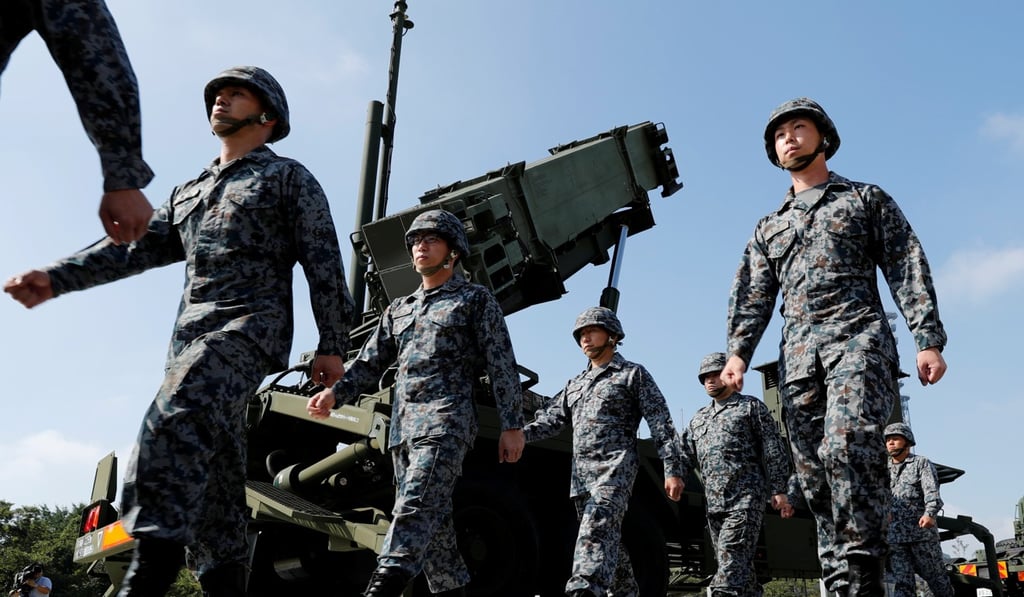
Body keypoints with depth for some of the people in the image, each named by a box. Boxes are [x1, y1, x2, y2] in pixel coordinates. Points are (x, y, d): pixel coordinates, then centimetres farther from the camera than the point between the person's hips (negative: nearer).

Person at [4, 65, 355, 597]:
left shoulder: (288, 177, 11)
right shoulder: (188, 193, 29)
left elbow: (323, 264, 2)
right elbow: (136, 246, 17)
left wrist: (332, 345, -6)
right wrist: (57, 278, 1)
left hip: (252, 324, -7)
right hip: (192, 333, 7)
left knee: (177, 416, -30)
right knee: (211, 470, 3)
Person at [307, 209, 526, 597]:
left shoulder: (476, 299, 9)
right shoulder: (398, 310, 24)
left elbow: (502, 366, 2)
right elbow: (369, 363, 17)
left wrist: (512, 425, -6)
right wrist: (335, 394, -3)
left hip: (447, 420, -6)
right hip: (403, 425, 7)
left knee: (415, 508, -21)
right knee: (432, 521, 7)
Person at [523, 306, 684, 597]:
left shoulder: (633, 374, 7)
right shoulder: (575, 384, 24)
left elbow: (661, 424, 1)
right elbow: (551, 418, 13)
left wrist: (672, 471, -8)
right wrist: (520, 435, -8)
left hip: (616, 465, -7)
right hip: (581, 471, 7)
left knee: (598, 524, -27)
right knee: (607, 537, 10)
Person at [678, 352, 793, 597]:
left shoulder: (751, 407, 7)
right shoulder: (698, 418, 21)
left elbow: (774, 451, 1)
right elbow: (684, 453, 13)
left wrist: (779, 490, -8)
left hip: (746, 497, -6)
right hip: (714, 503, 6)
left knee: (731, 558, -18)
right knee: (740, 565, 9)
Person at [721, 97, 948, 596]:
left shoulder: (866, 199, 16)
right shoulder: (769, 228, 26)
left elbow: (907, 270, 7)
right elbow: (752, 296, 14)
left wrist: (928, 339, -6)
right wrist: (738, 351, -3)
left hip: (858, 339, -4)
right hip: (798, 357, 5)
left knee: (847, 445, -27)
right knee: (814, 475, -2)